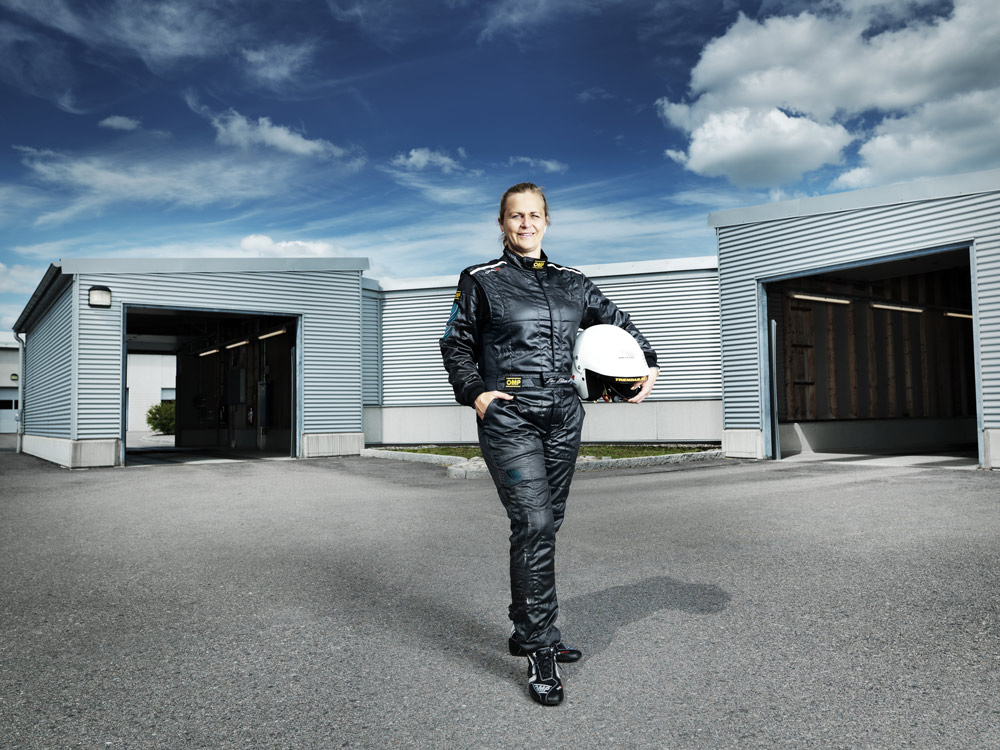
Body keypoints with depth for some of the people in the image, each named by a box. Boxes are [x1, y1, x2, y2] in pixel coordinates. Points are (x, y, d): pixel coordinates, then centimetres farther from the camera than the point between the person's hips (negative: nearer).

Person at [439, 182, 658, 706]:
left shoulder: (570, 283, 15)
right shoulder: (481, 281, 6)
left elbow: (615, 321, 24)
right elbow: (456, 344, 8)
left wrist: (648, 363, 10)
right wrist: (474, 392, -6)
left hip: (563, 416, 5)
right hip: (509, 416, -5)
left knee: (546, 524, 9)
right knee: (533, 524, -15)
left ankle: (525, 633, 25)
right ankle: (542, 651, -6)